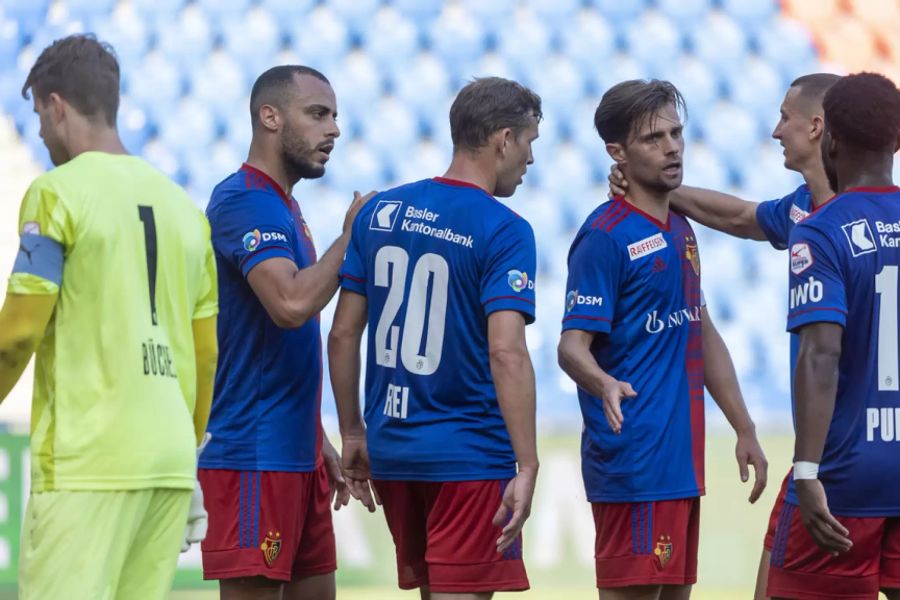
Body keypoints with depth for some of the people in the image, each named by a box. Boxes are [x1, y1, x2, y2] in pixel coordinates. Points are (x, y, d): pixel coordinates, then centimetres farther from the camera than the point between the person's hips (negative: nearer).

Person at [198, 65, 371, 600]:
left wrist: (321, 444, 22)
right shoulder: (244, 201, -12)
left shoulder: (284, 207, 19)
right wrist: (352, 236, -14)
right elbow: (291, 304, -27)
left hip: (297, 452, 10)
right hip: (254, 455, -10)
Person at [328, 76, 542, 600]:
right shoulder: (505, 231, -11)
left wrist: (354, 435, 17)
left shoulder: (380, 212, 7)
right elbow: (506, 352, -21)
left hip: (391, 450, 6)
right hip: (470, 458, -6)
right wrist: (527, 468, -20)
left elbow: (344, 334, 8)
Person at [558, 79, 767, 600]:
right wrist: (603, 383, -38)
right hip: (633, 456, -9)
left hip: (682, 455, 9)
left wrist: (744, 429, 22)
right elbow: (573, 345, -16)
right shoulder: (606, 236, -11)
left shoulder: (681, 231, 16)